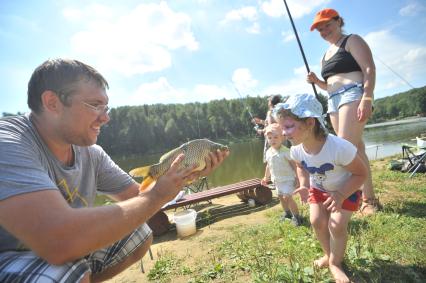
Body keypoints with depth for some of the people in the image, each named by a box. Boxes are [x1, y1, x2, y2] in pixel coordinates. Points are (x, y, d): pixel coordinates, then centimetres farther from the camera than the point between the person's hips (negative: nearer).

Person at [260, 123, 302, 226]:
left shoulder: (286, 151, -18)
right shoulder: (268, 152, 1)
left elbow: (294, 165, -14)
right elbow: (268, 166, 14)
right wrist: (266, 177, 20)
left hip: (287, 179, -7)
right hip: (277, 180, 7)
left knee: (287, 197, -11)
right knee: (281, 197, 17)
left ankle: (296, 216, 7)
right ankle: (287, 212, 39)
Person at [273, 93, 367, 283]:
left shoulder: (339, 147, -40)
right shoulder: (296, 150, -23)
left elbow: (361, 173, -23)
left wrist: (341, 195, -34)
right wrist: (304, 184, -16)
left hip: (346, 190, -4)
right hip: (318, 189, 4)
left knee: (337, 225, -13)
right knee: (317, 221, -5)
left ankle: (335, 262, 15)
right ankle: (328, 255, 25)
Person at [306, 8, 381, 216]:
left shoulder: (352, 41, 5)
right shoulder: (326, 55, 25)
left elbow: (369, 69, -9)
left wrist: (366, 98, -22)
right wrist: (317, 81, 9)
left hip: (353, 95, -7)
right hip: (333, 101, 8)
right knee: (355, 148, 5)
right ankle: (370, 198, 10)